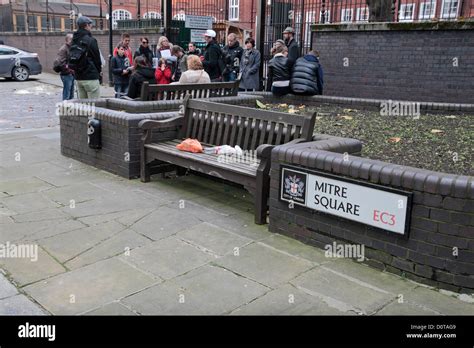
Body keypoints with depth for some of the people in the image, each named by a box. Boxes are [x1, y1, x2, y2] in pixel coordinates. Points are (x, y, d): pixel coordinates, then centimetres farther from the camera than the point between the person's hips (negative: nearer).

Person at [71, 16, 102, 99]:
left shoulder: (74, 41, 11)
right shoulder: (91, 40, -12)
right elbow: (96, 58, -7)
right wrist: (99, 71, 7)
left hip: (78, 77, 8)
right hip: (91, 77, -8)